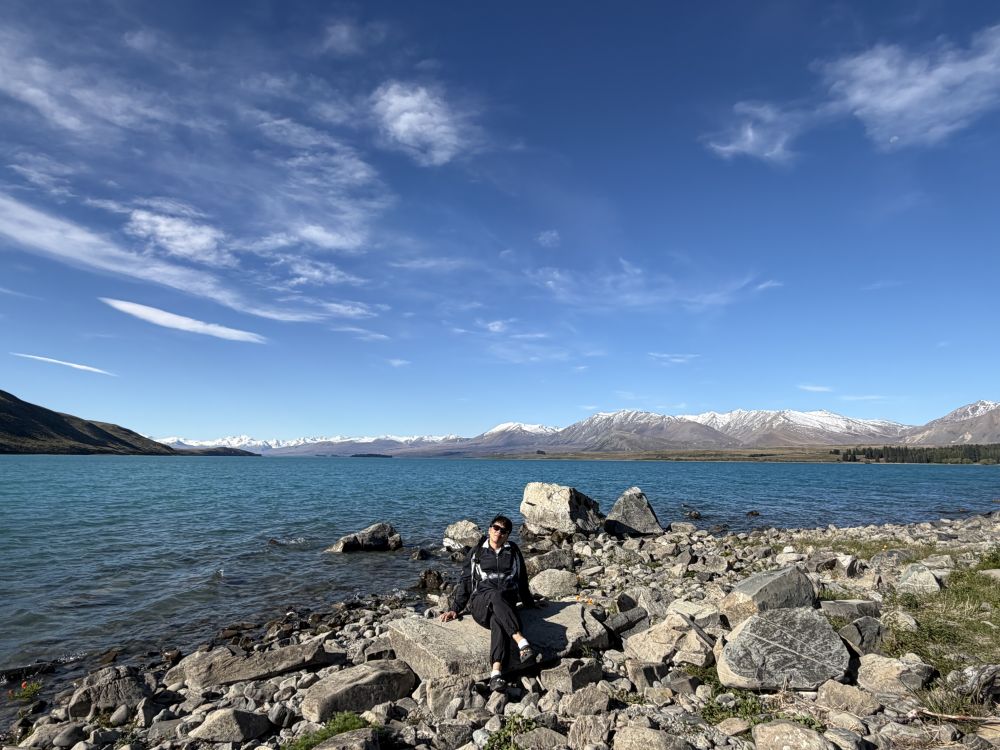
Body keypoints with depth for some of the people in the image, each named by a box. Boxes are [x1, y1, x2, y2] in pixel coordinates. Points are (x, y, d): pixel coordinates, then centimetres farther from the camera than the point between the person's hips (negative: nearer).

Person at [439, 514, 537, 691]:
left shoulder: (513, 552, 17)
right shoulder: (477, 552, 15)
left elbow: (522, 580, 27)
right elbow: (465, 581, 16)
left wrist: (529, 604, 31)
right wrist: (455, 609, 10)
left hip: (507, 603, 1)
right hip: (480, 602, 0)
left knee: (498, 620, -37)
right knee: (496, 595, -38)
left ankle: (496, 671, -55)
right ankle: (522, 642, -50)